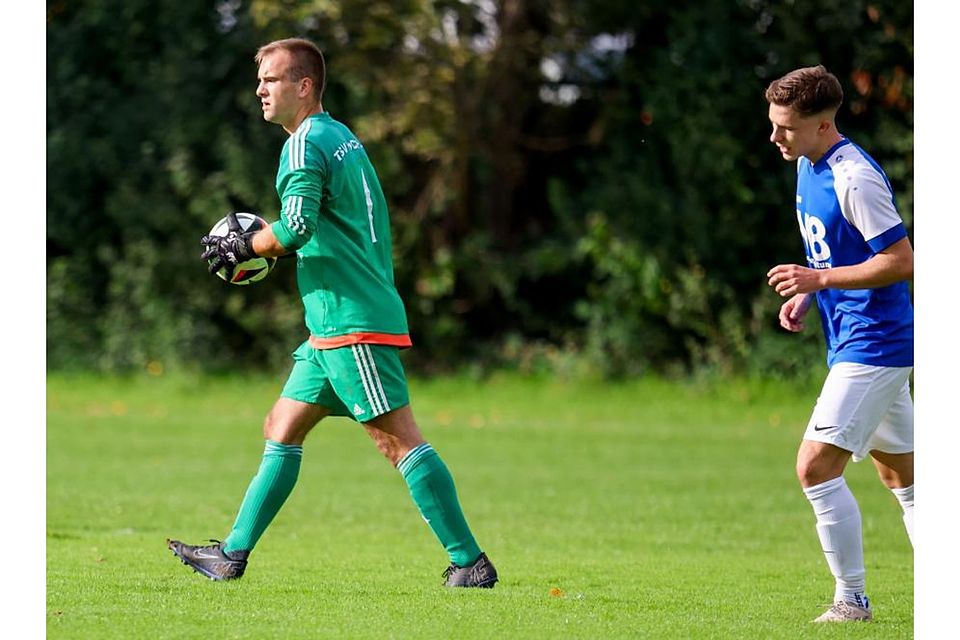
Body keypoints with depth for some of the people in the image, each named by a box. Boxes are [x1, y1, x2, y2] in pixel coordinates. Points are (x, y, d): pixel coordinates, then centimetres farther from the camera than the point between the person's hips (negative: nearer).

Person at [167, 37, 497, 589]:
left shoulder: (305, 143, -11)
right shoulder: (343, 137, 19)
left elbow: (295, 227, -23)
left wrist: (243, 247, -7)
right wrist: (258, 246, 19)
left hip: (354, 323, -10)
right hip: (335, 323, 10)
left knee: (398, 439, -10)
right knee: (282, 429, 12)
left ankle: (471, 563, -10)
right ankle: (232, 556, 15)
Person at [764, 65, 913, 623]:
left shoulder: (855, 179, -20)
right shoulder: (810, 167, 9)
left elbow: (901, 262, -21)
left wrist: (819, 279, -22)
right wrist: (808, 296, 8)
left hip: (873, 346, -10)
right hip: (854, 342, 10)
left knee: (816, 466, -13)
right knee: (900, 473, 14)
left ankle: (852, 600, -4)